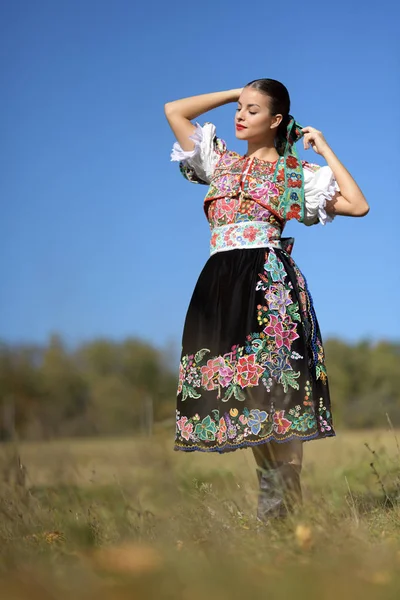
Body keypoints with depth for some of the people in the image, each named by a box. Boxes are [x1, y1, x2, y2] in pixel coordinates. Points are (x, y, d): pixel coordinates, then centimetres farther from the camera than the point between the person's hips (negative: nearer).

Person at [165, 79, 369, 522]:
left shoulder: (297, 174, 9)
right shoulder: (220, 162, 20)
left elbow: (358, 205, -1)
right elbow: (174, 111, 23)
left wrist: (324, 149, 5)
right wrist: (235, 93, 22)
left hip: (269, 281, -4)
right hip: (220, 282, 4)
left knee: (275, 385, -10)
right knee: (243, 388, 1)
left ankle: (286, 501, -6)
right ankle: (272, 494, 8)